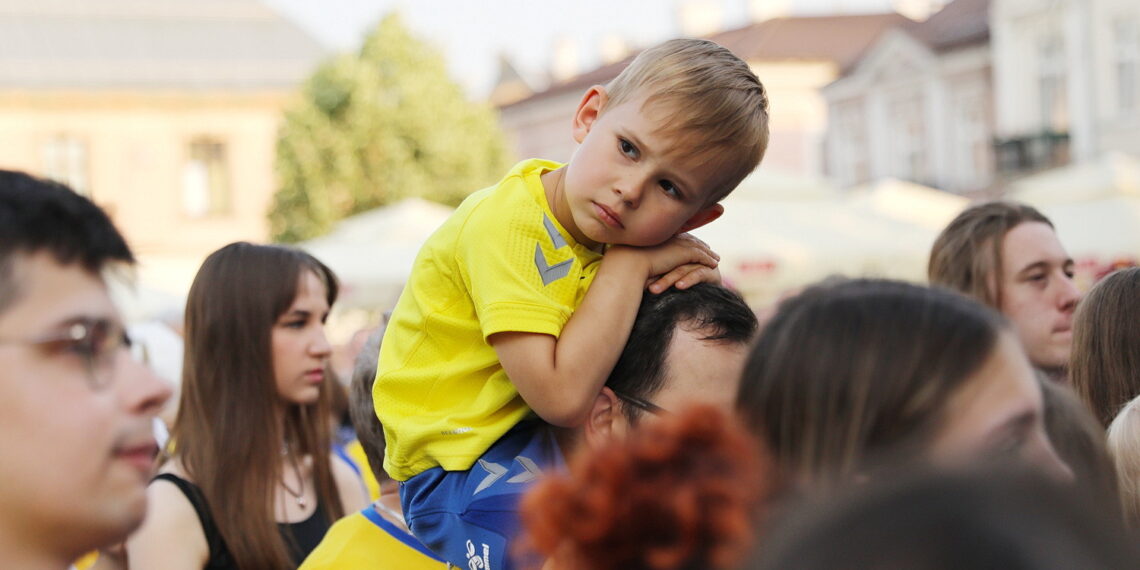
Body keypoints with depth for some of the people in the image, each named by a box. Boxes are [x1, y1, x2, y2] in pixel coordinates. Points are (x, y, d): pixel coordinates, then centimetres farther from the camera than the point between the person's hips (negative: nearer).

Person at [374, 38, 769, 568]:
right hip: (463, 465, -8)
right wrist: (629, 263, -26)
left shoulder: (602, 222, -2)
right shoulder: (508, 226, -26)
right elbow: (563, 397, -35)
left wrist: (693, 276, -12)